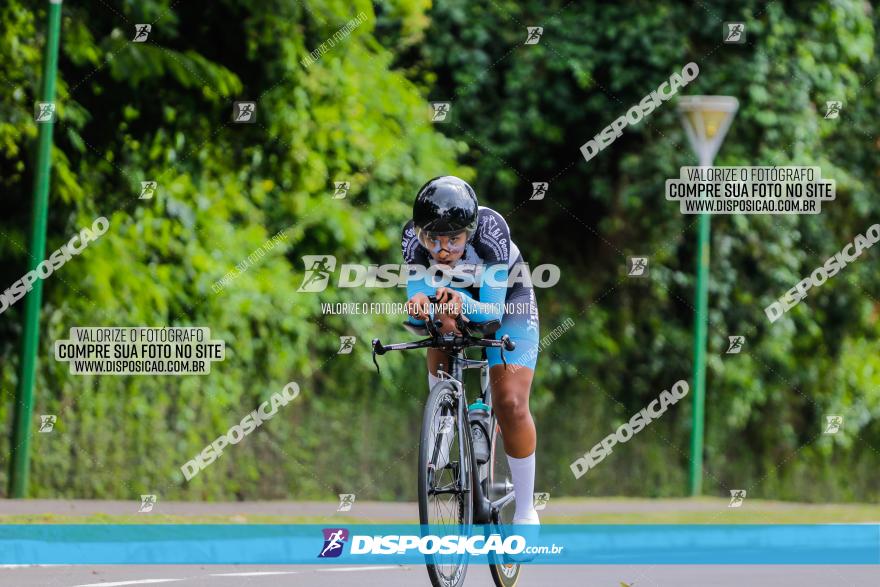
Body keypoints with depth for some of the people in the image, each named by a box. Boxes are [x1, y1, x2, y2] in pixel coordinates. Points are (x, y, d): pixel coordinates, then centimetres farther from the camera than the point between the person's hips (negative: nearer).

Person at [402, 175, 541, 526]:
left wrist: (465, 305, -60)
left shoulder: (491, 230, -39)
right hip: (454, 294, 3)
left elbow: (492, 309, -39)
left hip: (506, 298, -3)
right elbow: (416, 307, -32)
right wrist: (417, 307, -55)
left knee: (510, 404, -16)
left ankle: (525, 510, -2)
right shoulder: (414, 238, -31)